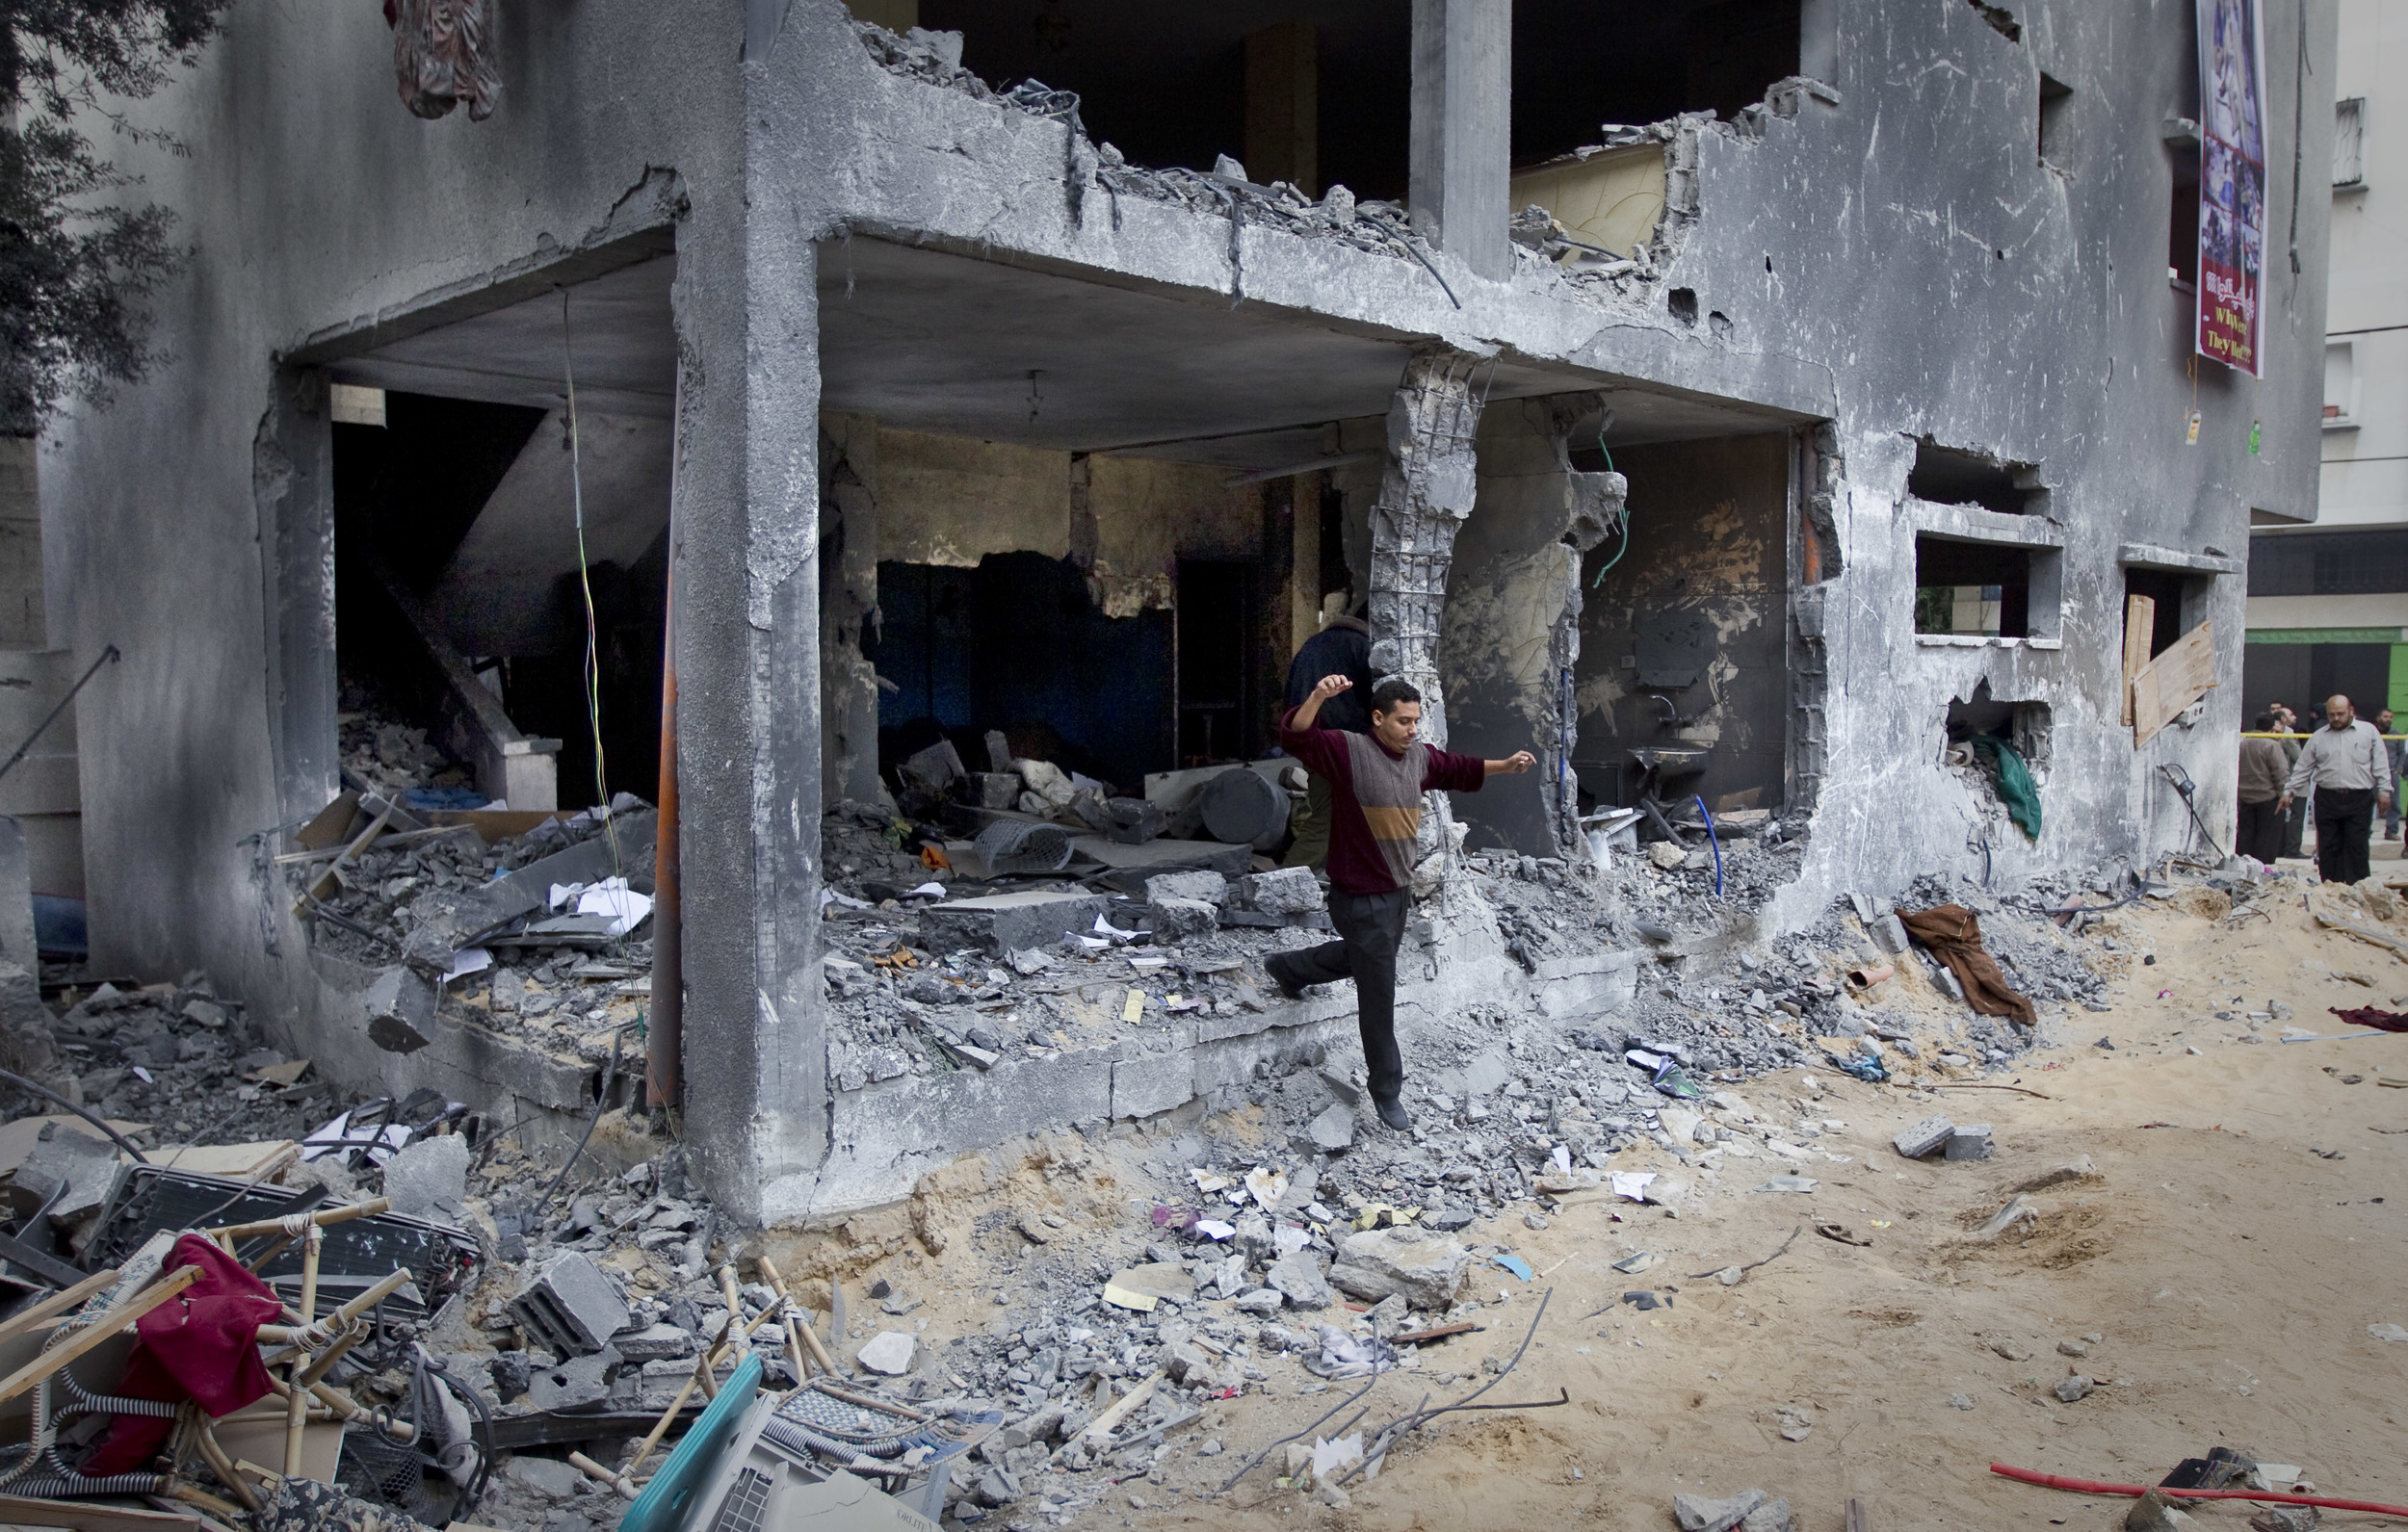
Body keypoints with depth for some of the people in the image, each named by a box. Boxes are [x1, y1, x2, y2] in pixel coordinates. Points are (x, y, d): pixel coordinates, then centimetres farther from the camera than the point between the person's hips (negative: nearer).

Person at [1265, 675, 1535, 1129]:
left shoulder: (1419, 757, 3)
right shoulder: (1347, 750, -19)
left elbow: (1458, 770, 23)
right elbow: (1294, 737, -33)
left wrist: (1505, 765, 19)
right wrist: (1318, 697, -49)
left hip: (1398, 890, 8)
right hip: (1362, 898, -8)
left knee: (1365, 956, 31)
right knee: (1379, 998, 3)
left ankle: (1286, 968, 52)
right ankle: (1386, 1091, 20)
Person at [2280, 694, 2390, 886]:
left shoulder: (2368, 731, 6)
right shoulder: (2318, 737, 10)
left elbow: (2379, 764, 4)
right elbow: (2303, 768, 12)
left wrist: (2384, 790, -3)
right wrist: (2289, 791, 7)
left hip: (2359, 800, -2)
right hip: (2327, 799, 2)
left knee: (2357, 847, -3)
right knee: (2328, 848, 4)